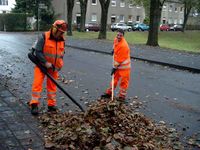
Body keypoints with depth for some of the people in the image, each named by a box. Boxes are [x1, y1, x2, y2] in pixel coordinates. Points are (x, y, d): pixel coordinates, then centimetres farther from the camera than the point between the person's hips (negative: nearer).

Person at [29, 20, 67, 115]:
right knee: (37, 83, -10)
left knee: (52, 85, 9)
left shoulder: (62, 40, 1)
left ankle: (51, 105, 16)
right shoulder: (44, 37, -16)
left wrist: (57, 66, -3)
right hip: (41, 65, -4)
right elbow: (37, 51, -19)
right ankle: (34, 105, -7)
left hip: (53, 67, 5)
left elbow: (61, 54, 7)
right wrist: (46, 63, -23)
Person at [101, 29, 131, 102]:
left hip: (124, 66, -9)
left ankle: (122, 96, 9)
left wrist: (114, 67, -17)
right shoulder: (116, 39, -1)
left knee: (124, 81, 1)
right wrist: (113, 49, 18)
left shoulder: (123, 45, -28)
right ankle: (109, 93, 26)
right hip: (117, 65, 9)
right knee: (114, 79, 17)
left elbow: (119, 59, -23)